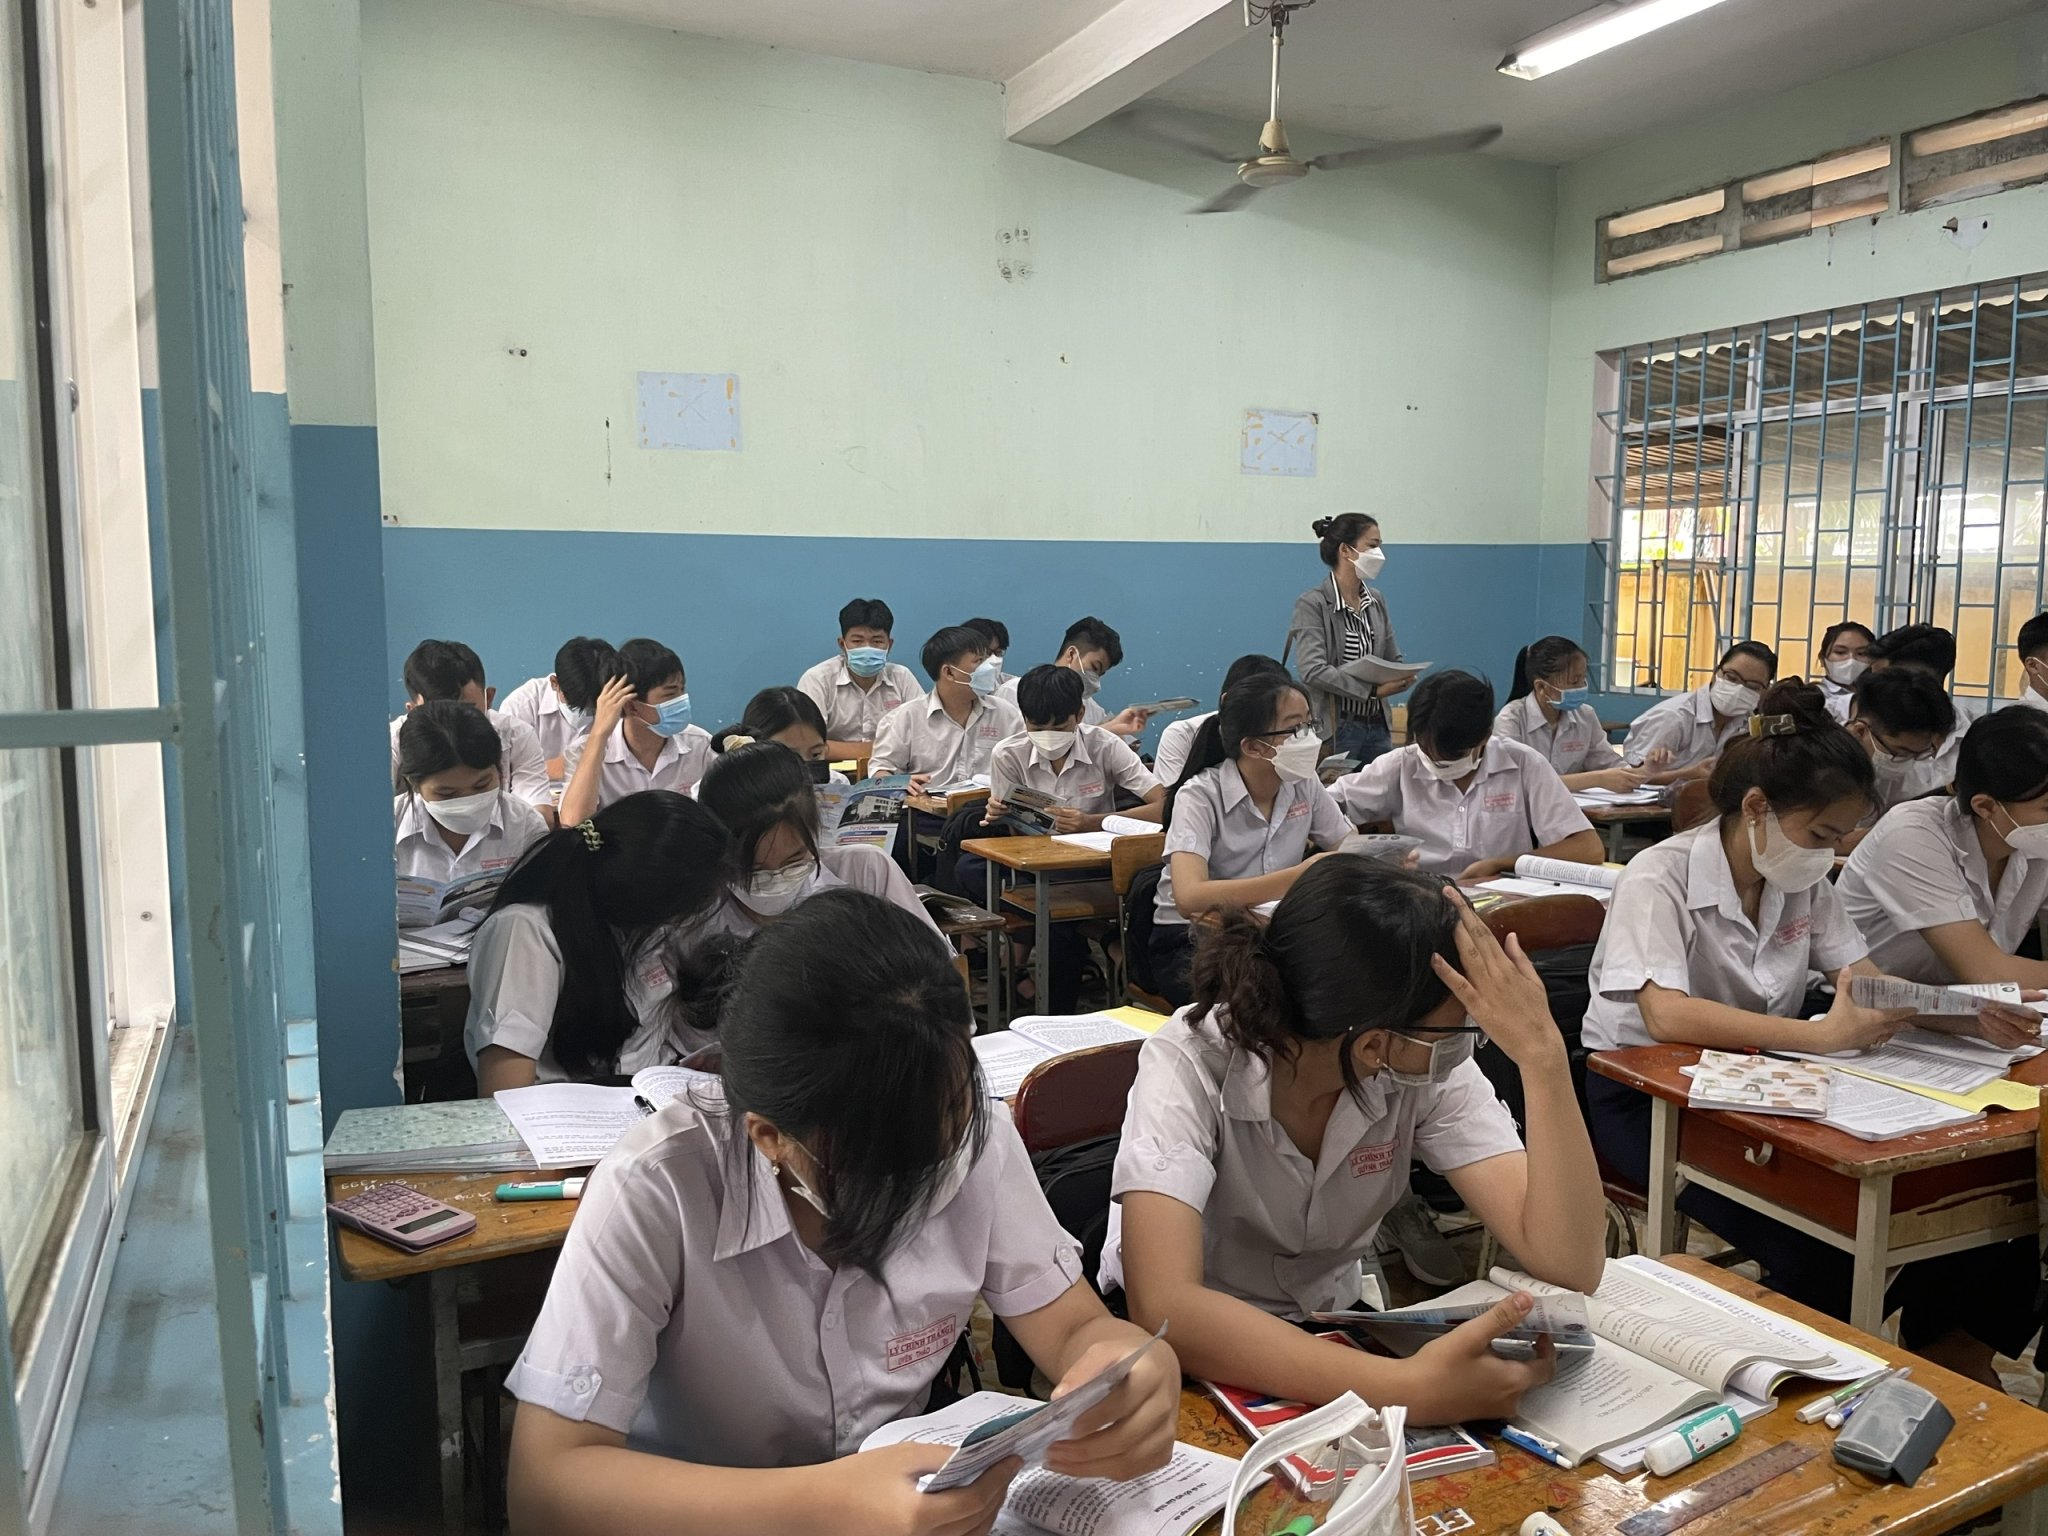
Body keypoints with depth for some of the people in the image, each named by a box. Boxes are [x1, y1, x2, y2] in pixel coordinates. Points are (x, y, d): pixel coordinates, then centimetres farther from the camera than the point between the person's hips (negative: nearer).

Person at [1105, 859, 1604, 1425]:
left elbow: (1570, 1266, -22)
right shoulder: (1188, 1065, -29)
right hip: (1190, 1348, -4)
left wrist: (1542, 1053, -32)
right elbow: (1164, 1306, -40)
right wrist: (1408, 1389, -49)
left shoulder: (1432, 1071, -16)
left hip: (1327, 1335, 4)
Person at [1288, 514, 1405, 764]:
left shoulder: (1376, 601, 11)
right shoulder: (1312, 604, -10)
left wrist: (1401, 679, -8)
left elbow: (1393, 660, 16)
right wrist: (1373, 690, -24)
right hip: (1335, 730, -6)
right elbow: (1313, 671, -20)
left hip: (1378, 726, 6)